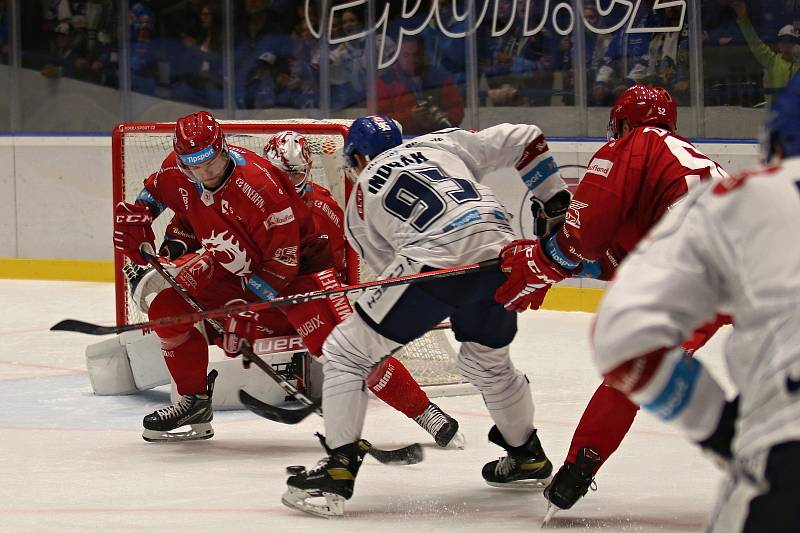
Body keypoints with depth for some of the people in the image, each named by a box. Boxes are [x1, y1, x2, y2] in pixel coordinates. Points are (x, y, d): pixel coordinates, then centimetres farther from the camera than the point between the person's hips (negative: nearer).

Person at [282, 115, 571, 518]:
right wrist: (553, 200, 31)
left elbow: (388, 267, 24)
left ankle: (338, 470, -2)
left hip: (436, 261, -4)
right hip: (501, 255, 5)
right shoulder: (443, 143, 29)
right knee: (488, 361, 32)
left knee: (346, 352, 7)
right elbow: (524, 140, 25)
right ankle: (528, 457, 45)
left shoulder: (360, 201, 24)